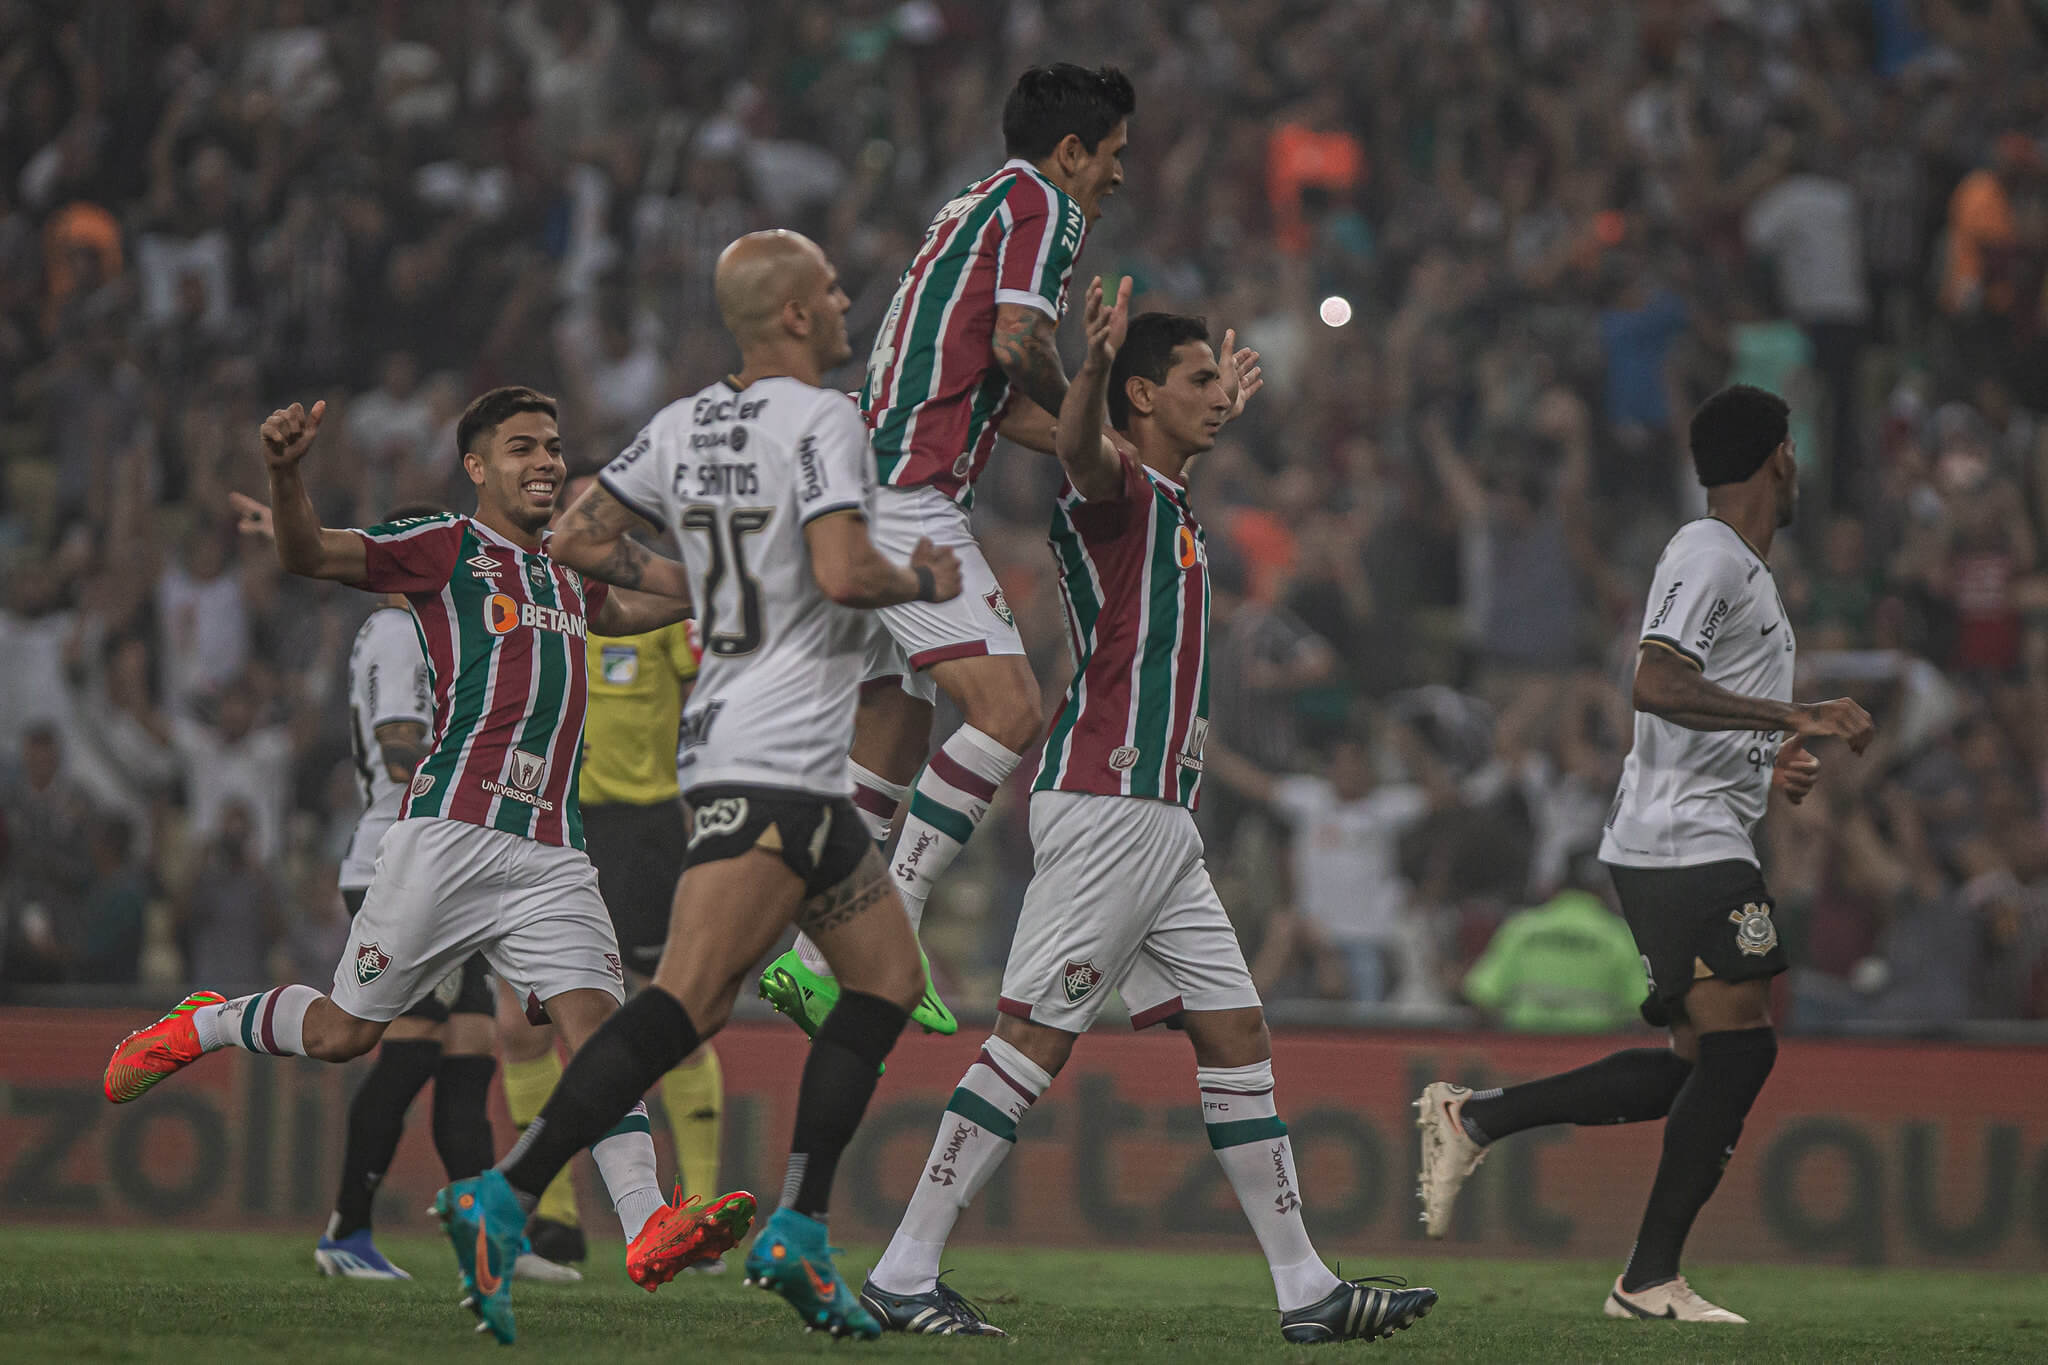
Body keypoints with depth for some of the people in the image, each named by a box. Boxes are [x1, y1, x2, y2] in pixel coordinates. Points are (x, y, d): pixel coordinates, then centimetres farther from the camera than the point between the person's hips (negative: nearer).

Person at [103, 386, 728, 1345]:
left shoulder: (564, 574, 24)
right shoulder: (445, 547, 3)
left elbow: (630, 610, 48)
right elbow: (308, 554, -9)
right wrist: (285, 472, -27)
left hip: (553, 854, 5)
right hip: (454, 830, -5)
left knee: (596, 1024, -14)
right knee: (343, 1032, 1)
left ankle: (648, 1225, -25)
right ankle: (198, 1026, 29)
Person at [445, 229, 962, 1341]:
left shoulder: (683, 427, 12)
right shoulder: (821, 423, -11)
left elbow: (578, 541, 15)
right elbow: (843, 575, -22)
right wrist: (926, 581, -3)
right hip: (773, 761, -10)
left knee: (888, 976, 16)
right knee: (686, 1001, -16)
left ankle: (795, 1237, 9)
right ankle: (502, 1200, -23)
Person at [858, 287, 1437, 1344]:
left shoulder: (1171, 505, 21)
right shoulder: (1114, 493, -7)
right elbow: (1082, 453, -34)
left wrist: (1222, 415, 59)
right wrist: (1096, 364, -53)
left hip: (1161, 821, 10)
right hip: (1104, 808, -10)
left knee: (1235, 1036, 7)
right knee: (1035, 1039, -11)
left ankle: (1304, 1289, 8)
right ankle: (904, 1274, -10)